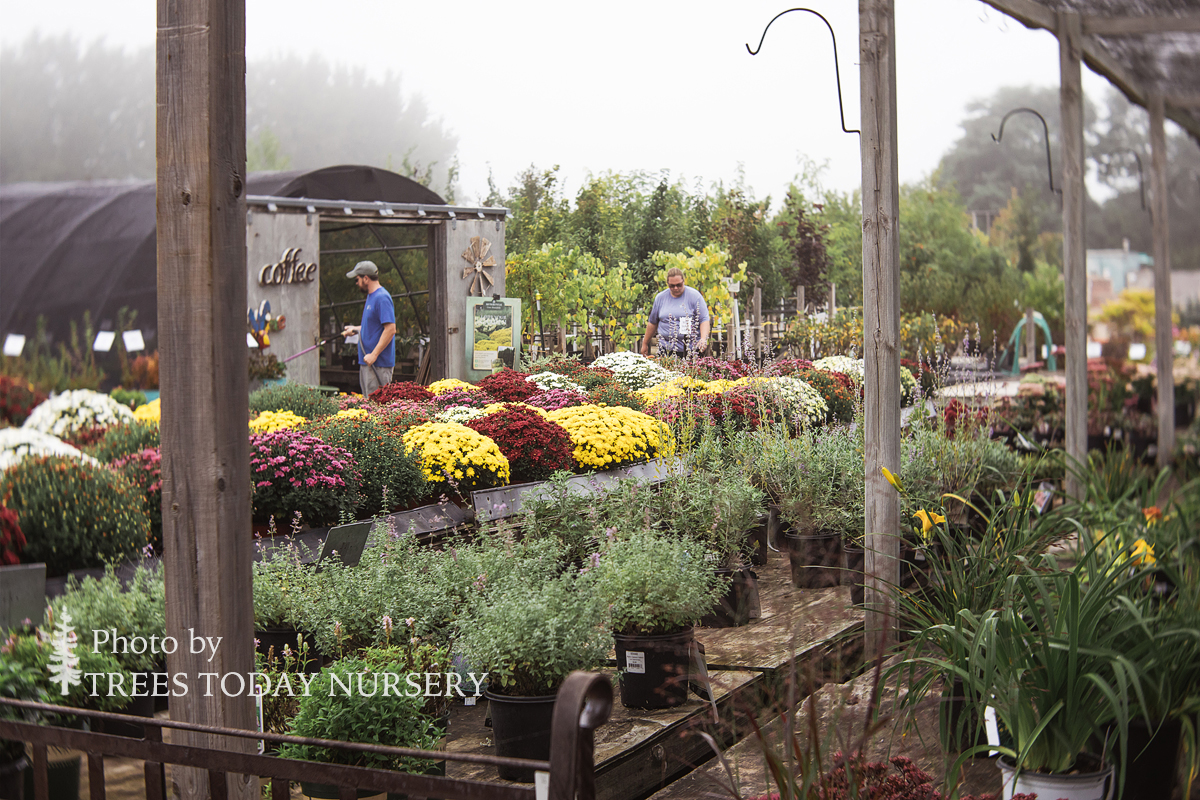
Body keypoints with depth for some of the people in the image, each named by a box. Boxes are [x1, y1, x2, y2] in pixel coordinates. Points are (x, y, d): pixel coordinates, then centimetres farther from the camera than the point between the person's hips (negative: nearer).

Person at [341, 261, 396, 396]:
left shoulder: (382, 298, -16)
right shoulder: (371, 296, 17)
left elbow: (390, 329, -23)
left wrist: (374, 355, -24)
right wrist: (355, 329, 19)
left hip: (379, 364, -10)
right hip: (368, 362, 10)